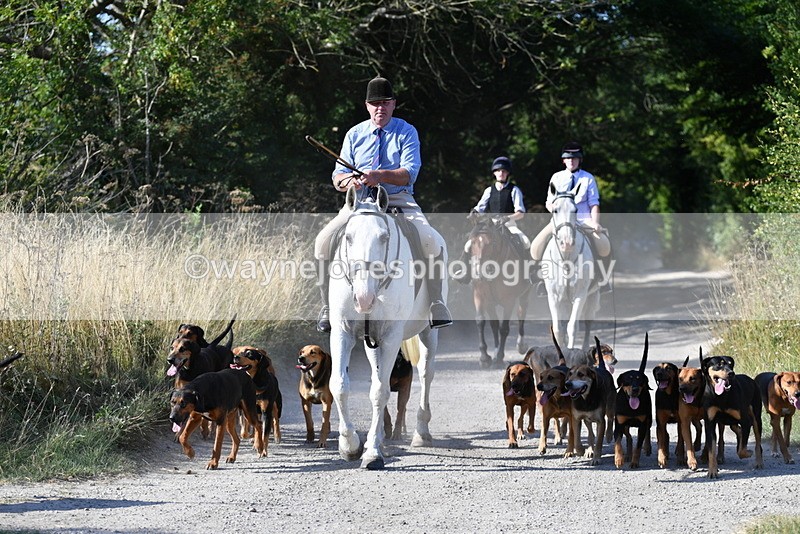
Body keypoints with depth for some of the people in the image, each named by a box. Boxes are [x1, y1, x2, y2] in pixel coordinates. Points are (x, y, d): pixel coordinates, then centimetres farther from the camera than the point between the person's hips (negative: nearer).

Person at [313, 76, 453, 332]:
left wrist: (379, 175, -28)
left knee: (433, 241, -26)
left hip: (400, 201, -2)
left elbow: (409, 174, -10)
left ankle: (436, 306, -15)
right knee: (325, 240, -20)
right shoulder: (354, 134, 10)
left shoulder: (407, 133, 2)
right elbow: (338, 177, 7)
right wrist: (350, 181, -19)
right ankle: (328, 306, -10)